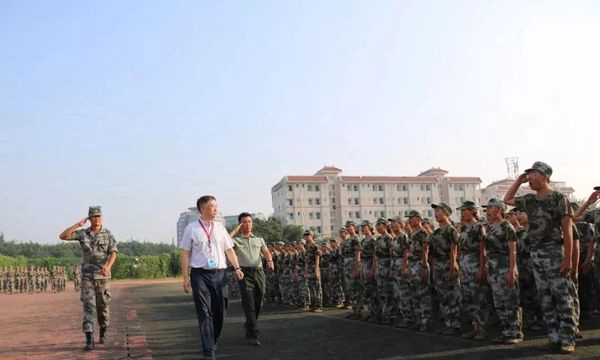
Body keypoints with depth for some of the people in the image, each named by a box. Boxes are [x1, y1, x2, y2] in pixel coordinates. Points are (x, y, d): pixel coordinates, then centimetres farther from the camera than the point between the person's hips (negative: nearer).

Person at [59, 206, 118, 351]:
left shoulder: (108, 234, -3)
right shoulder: (82, 233, 2)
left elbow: (113, 253, -13)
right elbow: (62, 236, -10)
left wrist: (108, 267, -32)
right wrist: (78, 224, -13)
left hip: (103, 276, 0)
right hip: (87, 275, 0)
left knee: (103, 305, 8)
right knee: (89, 306, -9)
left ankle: (103, 332, 33)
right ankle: (90, 340, -12)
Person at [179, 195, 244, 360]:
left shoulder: (220, 227, 10)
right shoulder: (191, 228, 0)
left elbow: (229, 249, 9)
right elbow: (185, 253, 0)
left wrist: (237, 268, -4)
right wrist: (186, 278, -4)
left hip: (219, 273, 4)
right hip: (200, 274, -4)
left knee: (220, 311, 10)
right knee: (205, 313, -5)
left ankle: (213, 341, 34)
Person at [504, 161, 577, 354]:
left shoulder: (558, 198, -8)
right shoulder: (529, 200, 10)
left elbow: (567, 230, -10)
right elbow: (507, 200, 26)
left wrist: (567, 258, -15)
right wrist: (518, 180, 13)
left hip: (554, 252, -7)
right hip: (535, 253, 7)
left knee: (562, 297, -3)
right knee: (545, 298, 10)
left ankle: (567, 339, 3)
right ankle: (554, 336, 17)